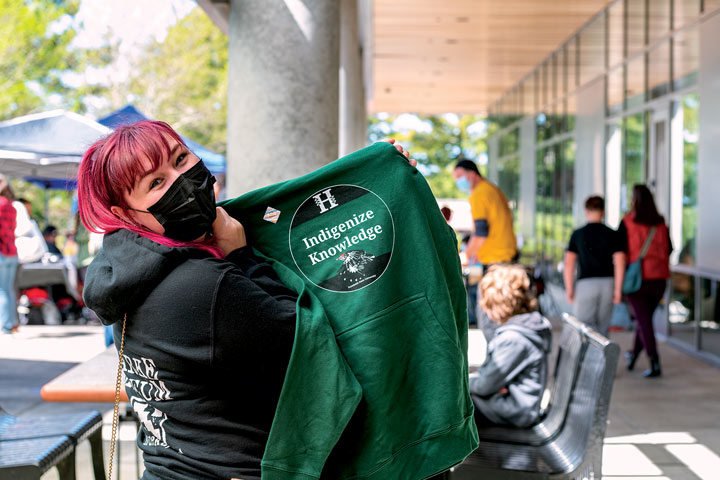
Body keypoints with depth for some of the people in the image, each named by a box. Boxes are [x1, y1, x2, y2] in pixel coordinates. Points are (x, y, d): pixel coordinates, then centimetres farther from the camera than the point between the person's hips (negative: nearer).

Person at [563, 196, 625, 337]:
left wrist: (569, 289, 3)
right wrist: (618, 289, -1)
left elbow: (569, 263, -3)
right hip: (607, 282, 2)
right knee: (603, 326, 13)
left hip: (586, 283, -2)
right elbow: (620, 262, -4)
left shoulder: (577, 234, 0)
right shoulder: (611, 234, 2)